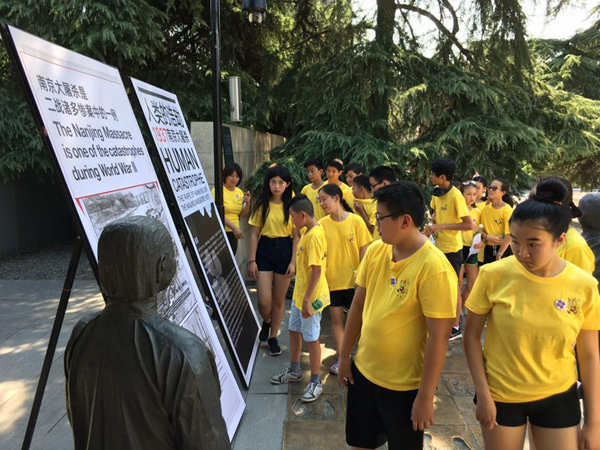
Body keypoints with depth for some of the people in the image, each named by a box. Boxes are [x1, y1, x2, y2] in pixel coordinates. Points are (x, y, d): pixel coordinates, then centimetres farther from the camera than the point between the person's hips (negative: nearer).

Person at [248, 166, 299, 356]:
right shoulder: (261, 204, -1)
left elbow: (296, 236, -1)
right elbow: (254, 234, 1)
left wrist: (293, 261, -7)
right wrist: (251, 260, -4)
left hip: (285, 250, 0)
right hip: (264, 250, 0)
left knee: (279, 300, 9)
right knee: (264, 301, -5)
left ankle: (273, 337, 29)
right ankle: (266, 322, 30)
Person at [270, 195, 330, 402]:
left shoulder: (314, 235, -23)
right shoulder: (308, 231, 7)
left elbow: (317, 270, -25)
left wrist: (307, 299, -23)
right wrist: (301, 296, 20)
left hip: (310, 296, -10)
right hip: (300, 292, 10)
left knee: (311, 337, 3)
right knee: (294, 330, 21)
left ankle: (316, 382, 18)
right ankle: (294, 371, 39)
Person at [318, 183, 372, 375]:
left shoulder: (355, 221, -9)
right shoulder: (322, 224, -5)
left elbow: (364, 250, -4)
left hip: (353, 279, -1)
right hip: (332, 279, 2)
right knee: (336, 318, 10)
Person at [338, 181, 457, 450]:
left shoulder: (434, 268, -23)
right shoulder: (375, 251, -4)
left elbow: (438, 337, -20)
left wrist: (425, 397, -16)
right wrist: (344, 355, 10)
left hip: (404, 386, -6)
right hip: (363, 371, 6)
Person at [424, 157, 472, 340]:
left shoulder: (455, 196, -20)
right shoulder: (436, 193, 4)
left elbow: (469, 225, -23)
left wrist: (441, 226, -24)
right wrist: (432, 227, -1)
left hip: (452, 248, -8)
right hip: (439, 245, 8)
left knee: (453, 286, 3)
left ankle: (455, 327, 16)